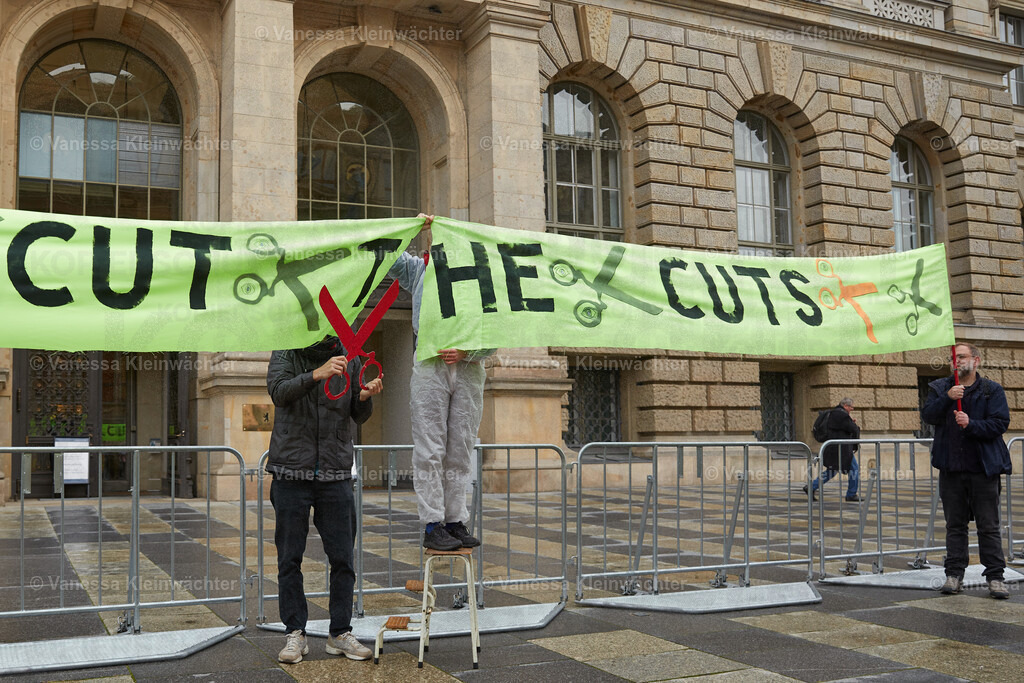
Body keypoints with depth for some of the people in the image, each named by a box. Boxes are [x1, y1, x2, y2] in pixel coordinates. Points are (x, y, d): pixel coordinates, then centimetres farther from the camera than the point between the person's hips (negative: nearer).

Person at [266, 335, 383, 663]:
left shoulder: (349, 358, 8)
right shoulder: (286, 353, 3)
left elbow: (358, 416, 9)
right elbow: (279, 391, -17)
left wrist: (365, 397, -13)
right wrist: (317, 374, -31)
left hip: (335, 474, 2)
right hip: (291, 471, -2)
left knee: (342, 558, 3)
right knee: (289, 558, 4)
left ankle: (340, 633, 15)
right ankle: (295, 633, 16)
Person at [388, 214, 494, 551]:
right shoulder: (419, 271, 17)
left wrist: (466, 352, -9)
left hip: (468, 369, 2)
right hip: (430, 367, -1)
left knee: (461, 450, 4)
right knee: (430, 449, -5)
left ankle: (456, 521, 10)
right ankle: (432, 525, -3)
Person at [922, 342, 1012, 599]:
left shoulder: (992, 390, 2)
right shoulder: (940, 388, 9)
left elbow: (1000, 423, -7)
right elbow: (927, 415, -4)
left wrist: (971, 424, -20)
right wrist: (947, 398, -18)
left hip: (984, 469, -2)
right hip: (951, 469, 2)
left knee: (989, 525, 1)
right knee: (955, 525, 8)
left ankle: (995, 577, 7)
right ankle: (954, 574, 14)